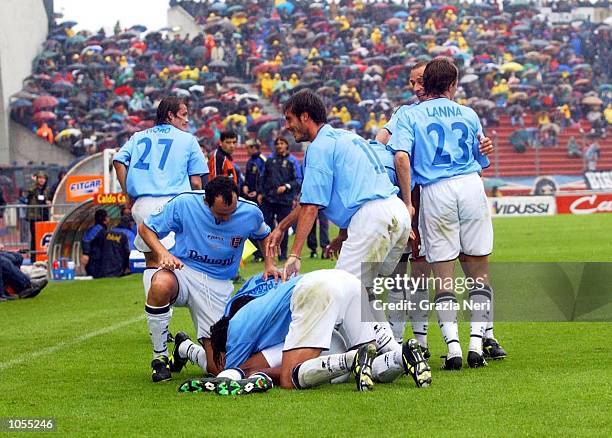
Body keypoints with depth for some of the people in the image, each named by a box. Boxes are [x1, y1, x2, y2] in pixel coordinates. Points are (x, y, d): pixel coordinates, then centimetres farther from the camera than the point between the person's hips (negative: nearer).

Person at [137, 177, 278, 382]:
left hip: (218, 285, 2)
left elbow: (264, 235, 21)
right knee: (161, 285, -43)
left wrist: (269, 264, 4)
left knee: (217, 367, -9)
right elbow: (145, 228, -2)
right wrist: (163, 253, -21)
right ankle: (160, 357, -19)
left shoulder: (251, 213, -4)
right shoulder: (184, 204, -13)